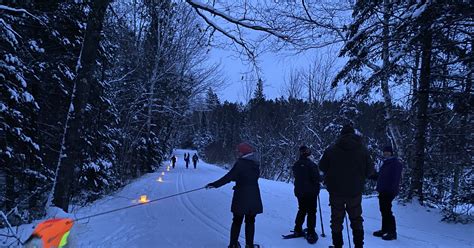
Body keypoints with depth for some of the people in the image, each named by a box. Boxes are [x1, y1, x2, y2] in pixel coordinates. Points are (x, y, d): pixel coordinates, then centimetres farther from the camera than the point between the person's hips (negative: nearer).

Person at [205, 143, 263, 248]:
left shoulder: (240, 163, -15)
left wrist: (214, 184, -14)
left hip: (241, 197, -4)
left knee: (237, 221, 12)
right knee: (250, 221, 16)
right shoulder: (255, 164, 3)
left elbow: (228, 177, -18)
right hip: (254, 198, 4)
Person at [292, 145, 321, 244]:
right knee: (311, 212, 3)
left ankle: (298, 229, 24)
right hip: (310, 192, -6)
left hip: (299, 191, 6)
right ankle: (310, 234, 4)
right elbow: (317, 179, -17)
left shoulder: (296, 165, 1)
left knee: (302, 210, 20)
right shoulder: (311, 164, -19)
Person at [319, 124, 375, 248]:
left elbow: (322, 167, 0)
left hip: (336, 191, -1)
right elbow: (370, 171, -1)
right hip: (355, 192, 1)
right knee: (356, 219, 18)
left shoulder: (332, 150, -9)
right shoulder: (363, 150, -6)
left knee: (337, 220, 12)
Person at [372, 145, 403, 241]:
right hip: (382, 191, 9)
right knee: (383, 211, 14)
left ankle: (392, 232, 0)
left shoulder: (396, 163, -10)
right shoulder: (386, 163, 17)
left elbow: (396, 178, -18)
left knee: (387, 211, -8)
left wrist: (392, 190, -23)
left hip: (388, 192, -9)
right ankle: (384, 230, 24)